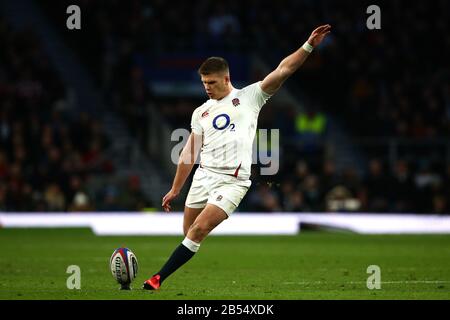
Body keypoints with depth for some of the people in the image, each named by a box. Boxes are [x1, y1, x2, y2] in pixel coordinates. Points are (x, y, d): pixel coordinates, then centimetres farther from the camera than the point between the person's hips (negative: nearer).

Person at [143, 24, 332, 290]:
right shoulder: (201, 112, 16)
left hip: (233, 181, -6)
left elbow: (283, 70, -4)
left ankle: (159, 279, -17)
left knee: (199, 230, -16)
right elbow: (189, 153, 19)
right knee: (189, 234, 4)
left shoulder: (249, 97, 4)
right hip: (203, 176, 6)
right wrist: (175, 190, 19)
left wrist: (308, 46, -14)